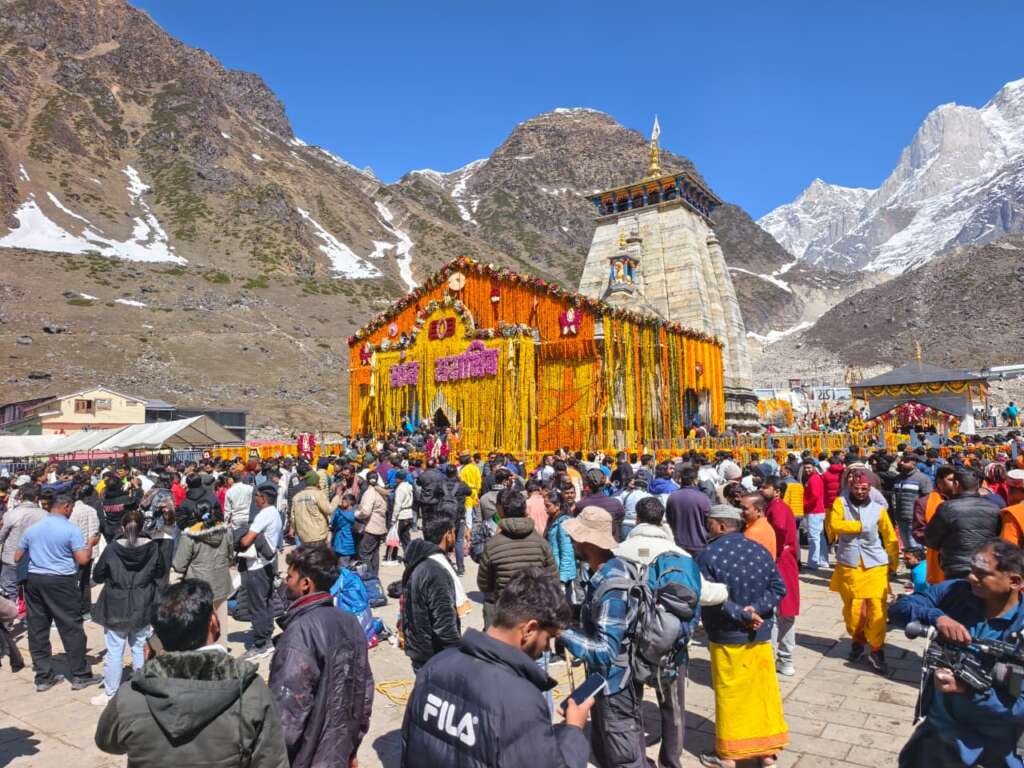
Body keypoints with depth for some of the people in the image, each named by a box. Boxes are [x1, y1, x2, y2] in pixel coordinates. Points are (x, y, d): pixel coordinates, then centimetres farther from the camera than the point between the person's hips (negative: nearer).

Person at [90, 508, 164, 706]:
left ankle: (110, 694, 15)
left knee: (114, 651, 6)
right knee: (140, 649, 12)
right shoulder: (152, 548, -7)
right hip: (142, 608, 2)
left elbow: (97, 576, -2)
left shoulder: (112, 548, -12)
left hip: (115, 608, -2)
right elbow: (160, 572, 6)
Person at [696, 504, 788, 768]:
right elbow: (778, 588, -2)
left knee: (730, 696, 8)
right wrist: (754, 610, -11)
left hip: (727, 638, -4)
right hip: (760, 635, 5)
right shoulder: (760, 550, -1)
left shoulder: (709, 555, -17)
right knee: (763, 690, 15)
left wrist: (742, 615, -17)